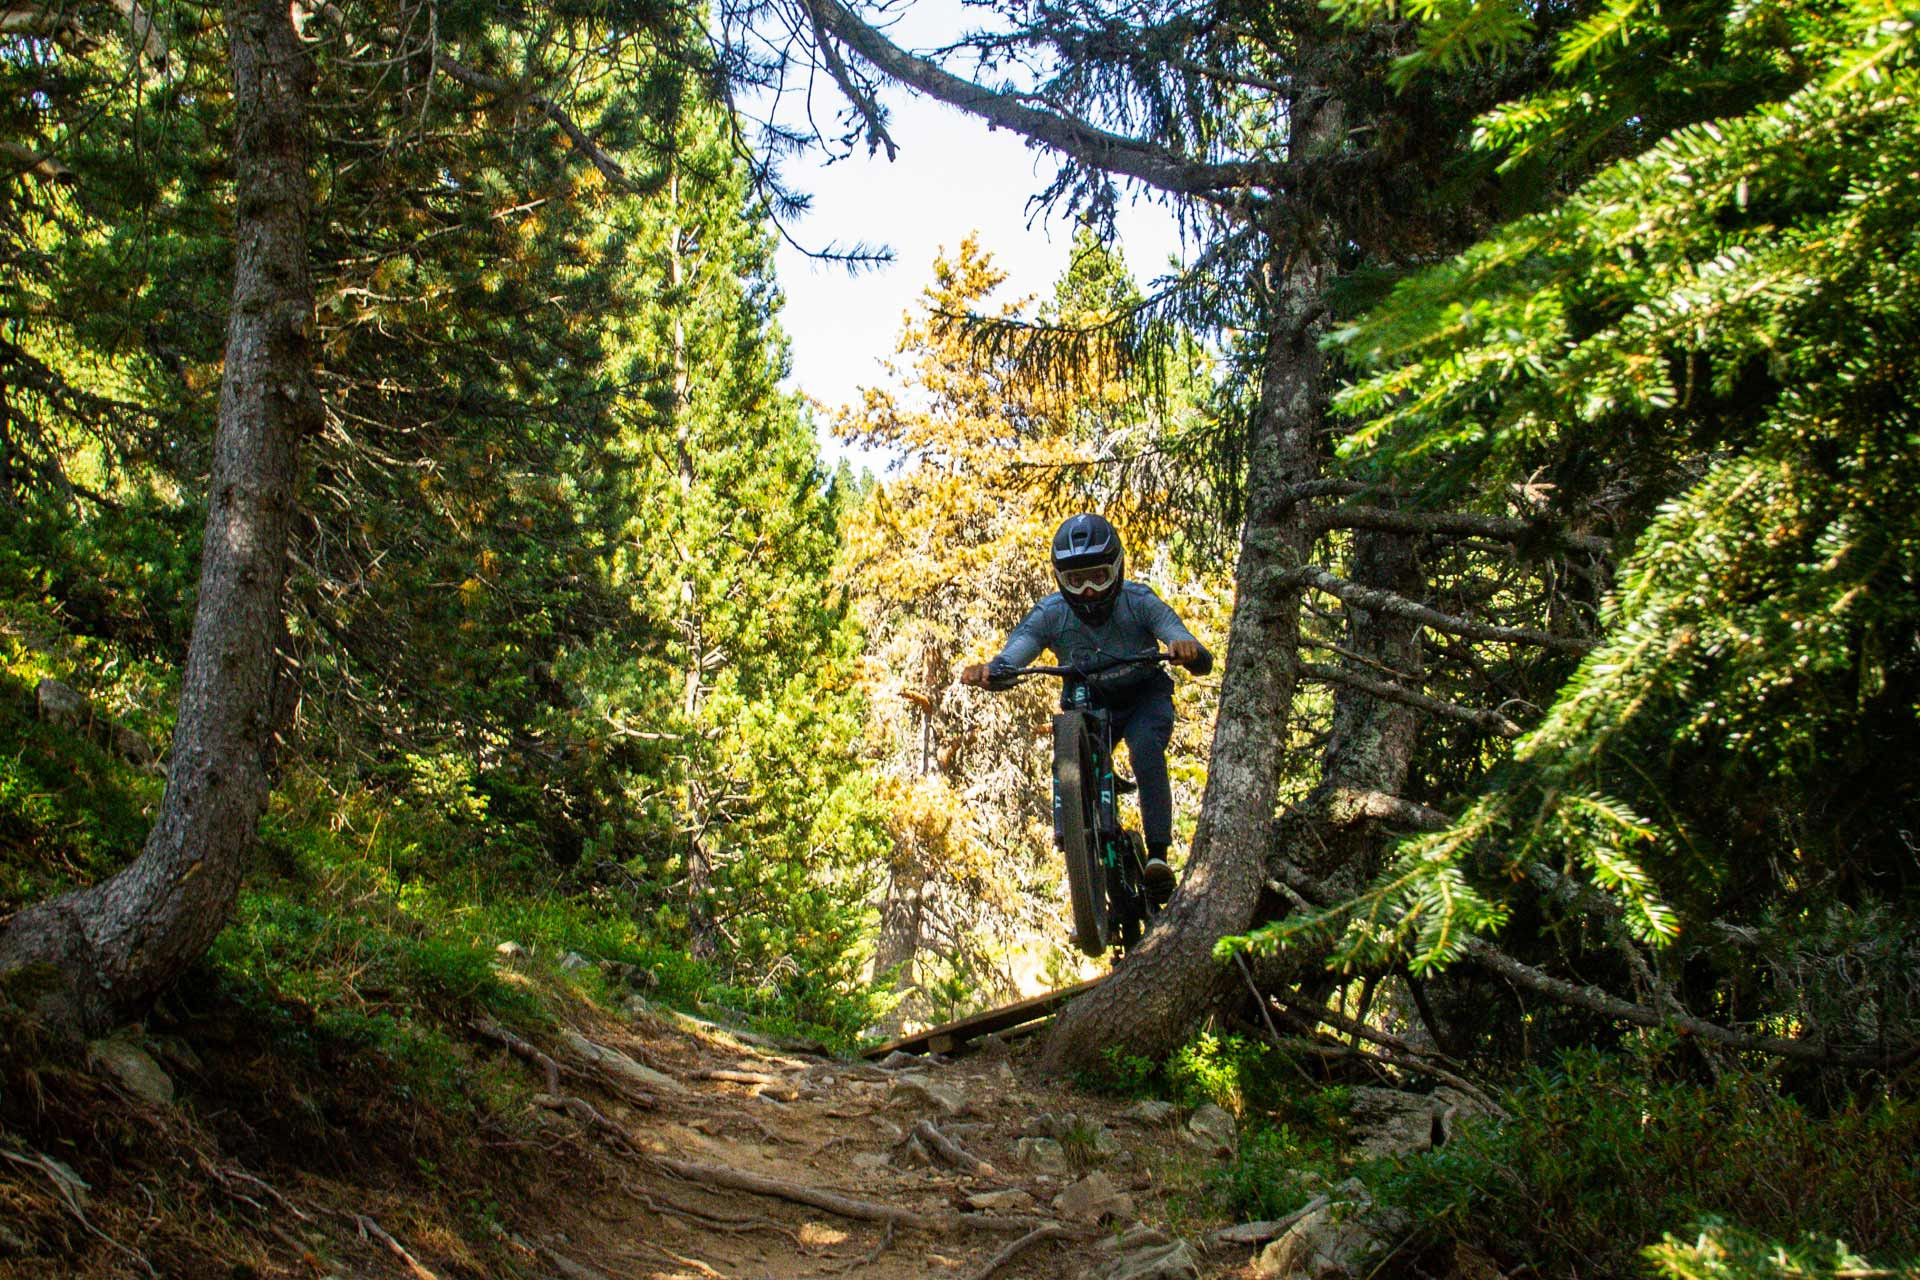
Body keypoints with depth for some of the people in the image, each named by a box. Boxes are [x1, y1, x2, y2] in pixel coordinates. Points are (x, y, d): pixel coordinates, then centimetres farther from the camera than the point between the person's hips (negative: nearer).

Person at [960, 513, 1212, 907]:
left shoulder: (1140, 602, -27)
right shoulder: (1050, 615, -22)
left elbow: (1203, 663, -33)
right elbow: (1006, 663, -30)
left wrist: (1188, 650, -58)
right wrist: (986, 673, -54)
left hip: (1145, 698, -2)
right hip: (1088, 706, 2)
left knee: (1145, 749, -33)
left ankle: (1158, 855, -29)